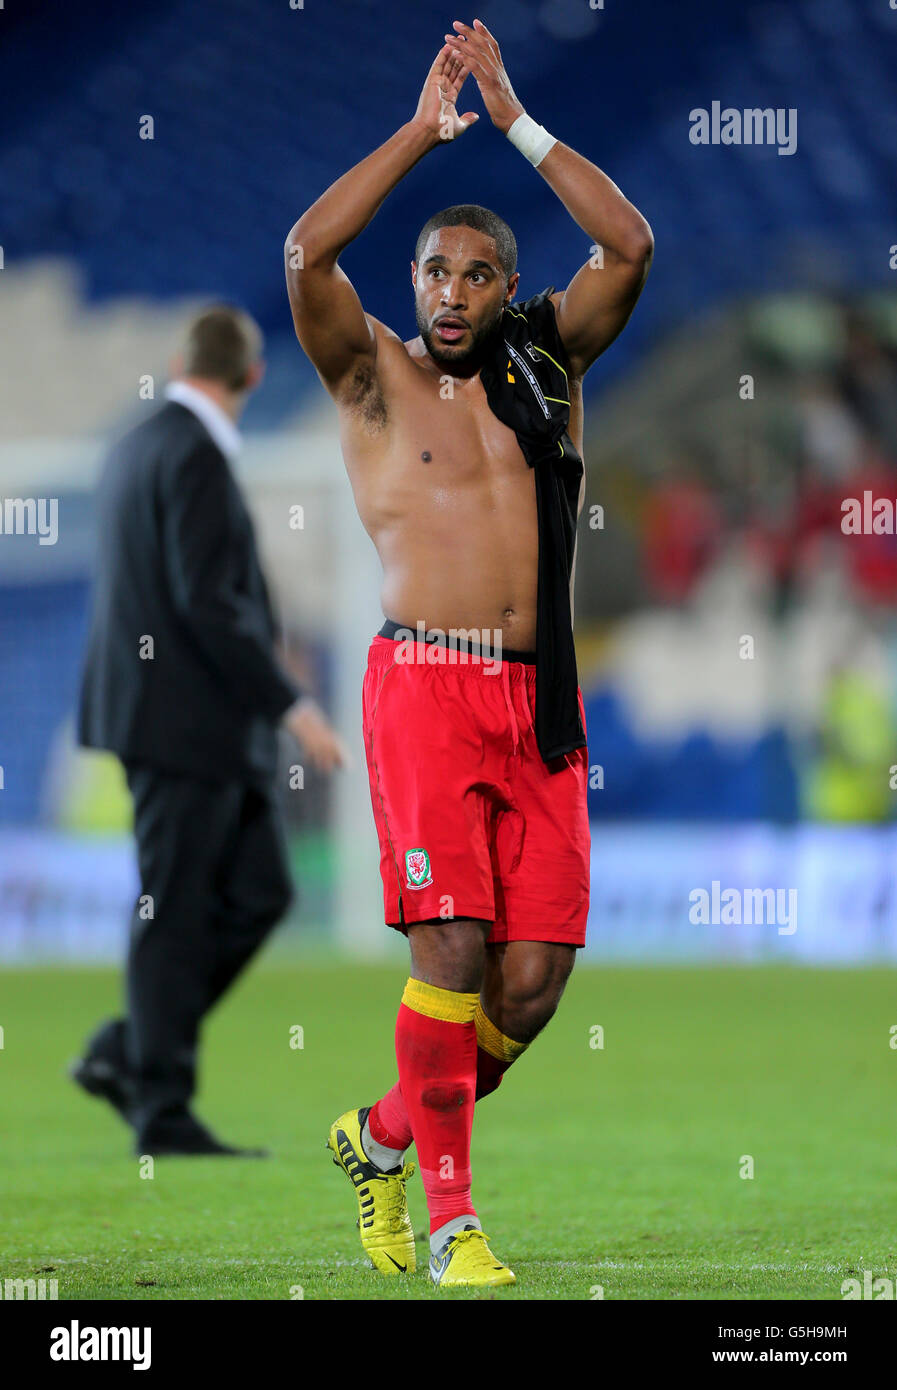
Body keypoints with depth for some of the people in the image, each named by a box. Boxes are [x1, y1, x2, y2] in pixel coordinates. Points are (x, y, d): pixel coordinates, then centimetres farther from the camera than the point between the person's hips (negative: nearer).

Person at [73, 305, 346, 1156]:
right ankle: (163, 1111, 2)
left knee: (258, 891, 10)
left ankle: (126, 1054, 13)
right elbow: (206, 602, -22)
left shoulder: (137, 448, 15)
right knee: (175, 914, -3)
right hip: (184, 723, -10)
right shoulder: (195, 457, -15)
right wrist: (292, 707, -20)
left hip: (209, 731, 10)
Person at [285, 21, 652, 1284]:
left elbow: (630, 247, 3)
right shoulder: (377, 377, 6)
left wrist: (516, 121, 3)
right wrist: (424, 129, -4)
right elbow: (308, 251, -9)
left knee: (534, 979, -2)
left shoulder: (548, 364, 14)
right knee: (453, 950, -13)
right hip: (426, 688, -3)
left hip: (542, 700, 3)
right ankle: (449, 1215, -3)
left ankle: (387, 1135, 22)